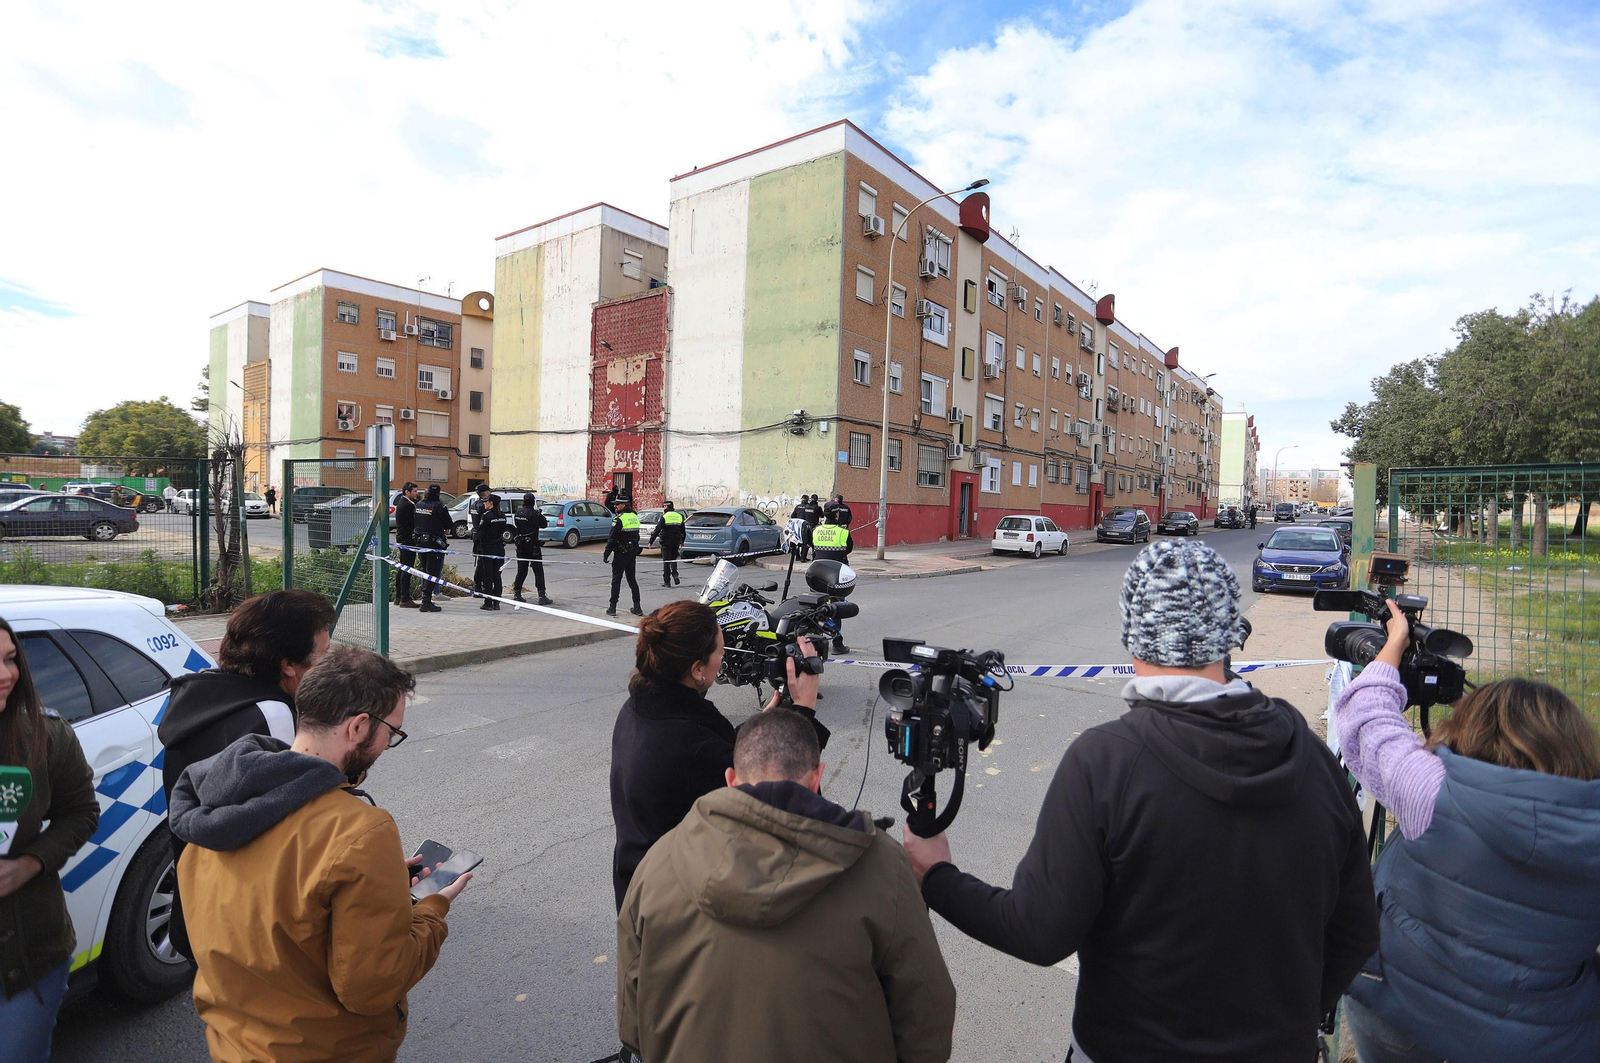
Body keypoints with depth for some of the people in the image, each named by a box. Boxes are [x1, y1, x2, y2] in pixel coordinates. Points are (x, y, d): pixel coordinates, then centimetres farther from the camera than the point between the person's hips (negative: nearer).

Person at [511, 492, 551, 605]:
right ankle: (542, 596, -6)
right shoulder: (535, 514, -15)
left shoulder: (518, 513, 3)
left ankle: (517, 593, 17)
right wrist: (540, 513, 9)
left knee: (521, 570, 15)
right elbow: (544, 524, -4)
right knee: (538, 571, -2)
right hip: (532, 545, -6)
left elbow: (516, 526, 14)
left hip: (520, 545, 6)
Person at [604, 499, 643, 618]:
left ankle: (612, 607, 2)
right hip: (633, 552, 7)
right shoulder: (635, 517, 9)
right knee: (632, 579, 12)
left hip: (621, 553, -7)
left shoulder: (619, 519, -15)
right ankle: (637, 607, 11)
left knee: (616, 580, 0)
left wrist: (606, 554, -10)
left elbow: (612, 538, -16)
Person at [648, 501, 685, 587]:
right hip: (676, 541, 5)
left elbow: (657, 530, -14)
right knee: (673, 559, 20)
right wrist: (682, 542, 28)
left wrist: (651, 541, -11)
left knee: (666, 561, 2)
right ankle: (675, 574, -3)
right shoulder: (679, 516, 8)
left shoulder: (664, 517, -10)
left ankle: (667, 581, 2)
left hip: (666, 542, -5)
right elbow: (683, 531, 16)